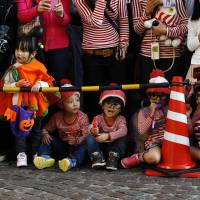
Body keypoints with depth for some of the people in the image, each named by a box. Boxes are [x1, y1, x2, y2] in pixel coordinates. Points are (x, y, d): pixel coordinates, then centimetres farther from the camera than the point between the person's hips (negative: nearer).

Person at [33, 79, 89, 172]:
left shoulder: (83, 117, -13)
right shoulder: (57, 117, -3)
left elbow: (86, 135, -20)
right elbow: (46, 129, 6)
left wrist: (76, 141, -40)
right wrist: (45, 134, -18)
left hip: (76, 147, -4)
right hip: (62, 146, 4)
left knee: (83, 146, -34)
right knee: (48, 139, -11)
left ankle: (72, 161, -59)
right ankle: (45, 157, -31)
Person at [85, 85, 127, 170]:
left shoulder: (121, 119, -10)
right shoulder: (98, 118, -6)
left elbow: (123, 131, -31)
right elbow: (90, 128, -25)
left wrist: (108, 136, -47)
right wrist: (93, 130, -52)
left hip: (114, 147, -1)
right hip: (99, 147, 1)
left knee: (122, 139, -28)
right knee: (90, 138, -24)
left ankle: (113, 158, -19)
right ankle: (97, 157, -21)